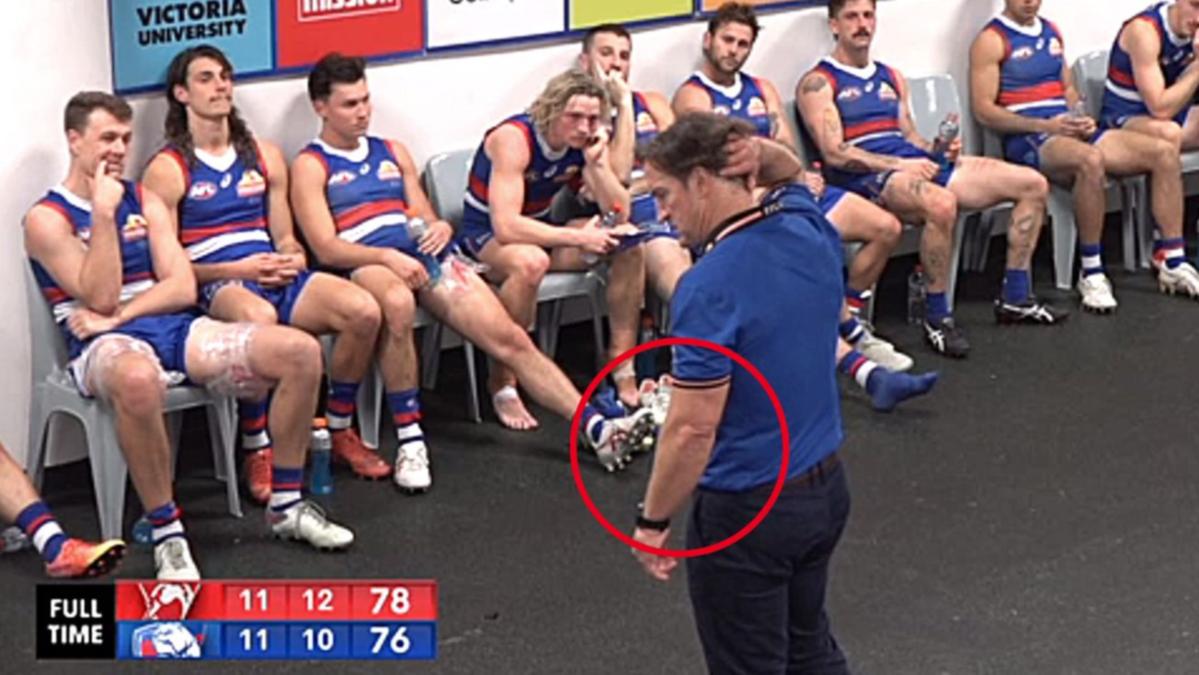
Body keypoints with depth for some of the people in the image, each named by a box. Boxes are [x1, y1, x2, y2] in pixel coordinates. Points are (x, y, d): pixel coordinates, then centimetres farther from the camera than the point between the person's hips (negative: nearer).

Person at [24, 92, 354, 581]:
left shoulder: (145, 202, 16)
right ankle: (166, 534, -30)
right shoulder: (46, 218, -1)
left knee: (301, 351, -14)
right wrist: (103, 214, -15)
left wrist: (119, 314, -10)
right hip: (108, 345, -6)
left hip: (175, 329, 6)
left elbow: (182, 288, 5)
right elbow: (100, 298, -12)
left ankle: (285, 506, -1)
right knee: (137, 380, -46)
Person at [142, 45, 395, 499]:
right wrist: (236, 270, -15)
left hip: (275, 275, 6)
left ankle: (341, 432, 0)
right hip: (213, 286, -5)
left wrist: (292, 258, -3)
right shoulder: (167, 169, 1)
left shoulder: (264, 156, 19)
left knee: (364, 309, -21)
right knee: (259, 317, -42)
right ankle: (257, 453, -26)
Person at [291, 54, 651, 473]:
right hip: (366, 265, -5)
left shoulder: (392, 152, 25)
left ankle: (596, 427, -15)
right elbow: (326, 248, -5)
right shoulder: (310, 166, 7)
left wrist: (439, 228, -3)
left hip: (425, 257, 6)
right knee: (397, 302, -42)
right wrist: (388, 257, -21)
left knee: (509, 337, -10)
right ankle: (408, 436, -33)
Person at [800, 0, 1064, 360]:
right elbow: (835, 154, -10)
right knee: (941, 203, -41)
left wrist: (938, 149, 1)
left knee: (1033, 184, -1)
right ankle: (937, 318, -26)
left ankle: (1015, 298, 7)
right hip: (868, 178, -8)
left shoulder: (891, 78, 25)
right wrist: (899, 165, -17)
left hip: (915, 164, 8)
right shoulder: (818, 83, 0)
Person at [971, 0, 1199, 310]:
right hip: (1027, 139, -8)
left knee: (1164, 152, -10)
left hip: (1069, 129, 8)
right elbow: (983, 110, -10)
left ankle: (1172, 262, -6)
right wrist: (1044, 125, -19)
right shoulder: (992, 40, -3)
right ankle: (1091, 273, -29)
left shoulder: (1051, 32, 20)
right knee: (1090, 160, -40)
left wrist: (1081, 118, 1)